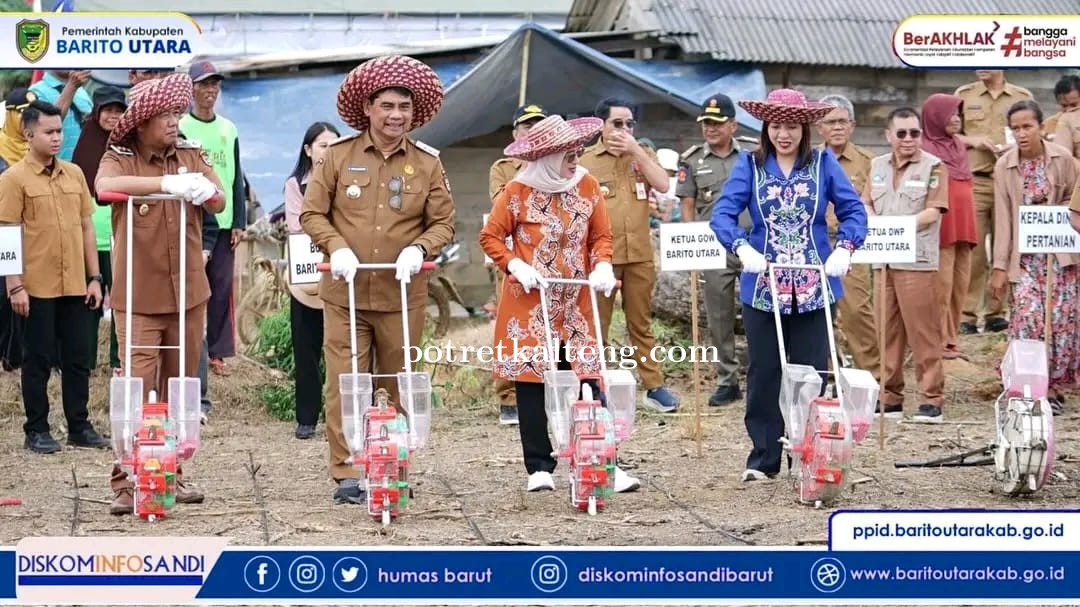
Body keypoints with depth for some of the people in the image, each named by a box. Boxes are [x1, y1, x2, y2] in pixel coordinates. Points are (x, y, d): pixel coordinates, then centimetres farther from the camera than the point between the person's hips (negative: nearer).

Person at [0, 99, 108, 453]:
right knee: (38, 360, 3)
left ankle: (79, 426, 18)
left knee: (77, 357, 9)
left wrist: (94, 277, 9)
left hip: (75, 285, 5)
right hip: (37, 287, -5)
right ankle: (36, 431, 11)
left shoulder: (74, 174, 9)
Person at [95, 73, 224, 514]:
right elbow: (105, 185, -27)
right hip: (137, 296, -4)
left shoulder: (191, 155, 6)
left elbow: (219, 202, -3)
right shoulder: (119, 158, -5)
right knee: (136, 387, -10)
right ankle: (125, 482, -8)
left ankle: (172, 473, 20)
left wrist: (206, 191, -28)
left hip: (188, 292, 4)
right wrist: (168, 183, -37)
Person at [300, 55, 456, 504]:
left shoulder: (427, 163, 5)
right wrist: (336, 247, -12)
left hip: (403, 295, 1)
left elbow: (443, 223, 7)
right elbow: (312, 212, 5)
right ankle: (346, 475, 0)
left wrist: (418, 248, -12)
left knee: (400, 384, 7)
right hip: (345, 292, -1)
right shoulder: (339, 155, 2)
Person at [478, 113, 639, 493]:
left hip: (576, 304, 2)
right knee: (531, 382, 1)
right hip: (529, 304, -2)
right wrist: (515, 265, -14)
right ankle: (539, 468, 9)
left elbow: (601, 235, 10)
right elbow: (490, 237, 1)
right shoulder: (518, 192, -5)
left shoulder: (587, 186, 4)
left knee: (586, 379, -2)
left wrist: (603, 265, -9)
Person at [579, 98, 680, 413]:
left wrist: (635, 150, -10)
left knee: (641, 324, 9)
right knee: (596, 325, 2)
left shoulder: (642, 154, 11)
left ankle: (654, 386, 13)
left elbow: (662, 185, -6)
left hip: (640, 255, 3)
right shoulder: (585, 161, 1)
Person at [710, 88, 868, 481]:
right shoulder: (749, 165, 2)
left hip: (813, 287, 0)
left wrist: (844, 247, -18)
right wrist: (742, 248, -24)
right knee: (763, 374, 4)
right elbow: (723, 213, -6)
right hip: (763, 287, 0)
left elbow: (853, 210, 0)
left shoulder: (823, 164, 3)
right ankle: (762, 459, 12)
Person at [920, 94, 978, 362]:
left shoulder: (958, 146, 15)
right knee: (942, 286, -6)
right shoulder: (925, 151, -8)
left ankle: (952, 338, 15)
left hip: (963, 227, 8)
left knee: (960, 285, 8)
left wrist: (970, 227, 19)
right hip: (941, 228, -8)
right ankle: (940, 342, -1)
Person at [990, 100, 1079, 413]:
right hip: (1025, 254, 0)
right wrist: (1000, 266, -2)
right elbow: (1003, 218, 0)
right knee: (1028, 316, -12)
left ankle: (1054, 386, 11)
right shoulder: (1004, 167, -1)